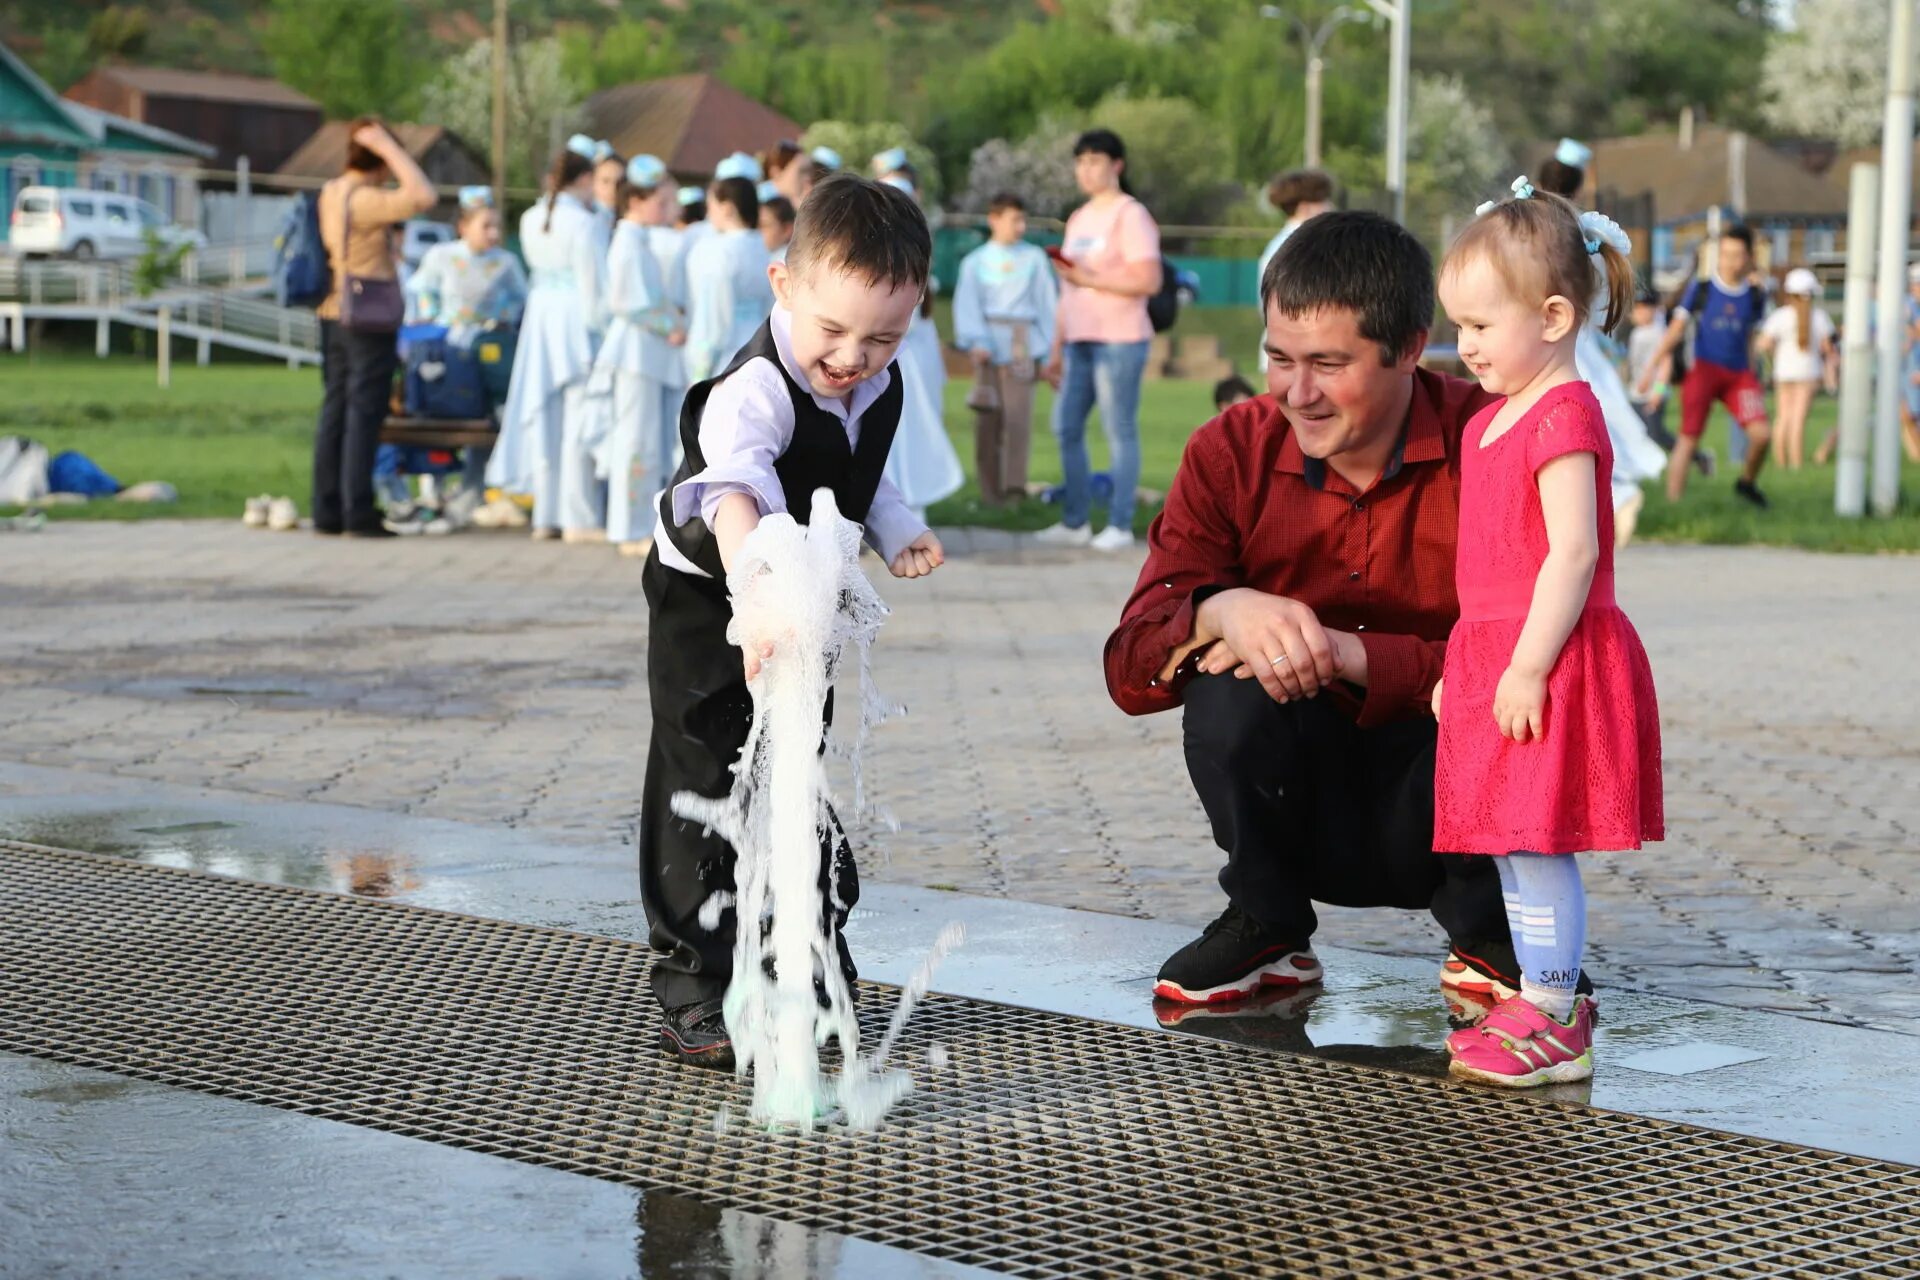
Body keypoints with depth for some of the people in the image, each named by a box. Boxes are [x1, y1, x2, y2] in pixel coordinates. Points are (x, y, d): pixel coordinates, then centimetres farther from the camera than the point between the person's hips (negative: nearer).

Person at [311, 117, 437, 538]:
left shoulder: (330, 192, 9)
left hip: (333, 318, 8)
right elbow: (423, 197, -27)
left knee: (334, 412, 10)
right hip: (368, 323, -8)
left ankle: (327, 512, 12)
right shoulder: (365, 200, -17)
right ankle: (358, 514, -4)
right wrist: (389, 148, -20)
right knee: (364, 416, -5)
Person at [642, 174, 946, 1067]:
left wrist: (896, 532, -5)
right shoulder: (754, 394, -34)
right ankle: (694, 990, 0)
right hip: (707, 601, -7)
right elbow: (735, 499, -53)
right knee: (708, 786, -6)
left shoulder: (880, 388, -7)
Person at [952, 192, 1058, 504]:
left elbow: (1048, 302, 11)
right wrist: (975, 342, -13)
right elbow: (967, 305, 1)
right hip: (988, 344, 1)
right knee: (988, 418, 1)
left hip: (1022, 342, -1)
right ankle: (990, 488, 5)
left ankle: (1015, 481, -20)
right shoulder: (975, 262, 9)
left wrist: (1053, 346, 7)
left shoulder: (1034, 258, 10)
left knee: (1018, 411, -14)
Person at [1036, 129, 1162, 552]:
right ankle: (1076, 523, 13)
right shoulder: (1078, 219, 18)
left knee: (1120, 430, -5)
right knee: (1066, 428, 6)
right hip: (1079, 341, 8)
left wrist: (1089, 279, -17)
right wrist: (1057, 350, 18)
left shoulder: (1130, 215, -6)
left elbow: (1149, 281, -15)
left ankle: (1119, 526, -2)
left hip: (1120, 339, -8)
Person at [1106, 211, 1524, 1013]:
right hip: (1309, 818, 2)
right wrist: (1226, 610, -35)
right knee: (1231, 687, -28)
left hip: (1443, 815, -1)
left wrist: (1340, 653, -33)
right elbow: (1130, 669, -13)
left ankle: (1488, 938, -2)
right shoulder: (1231, 453, -7)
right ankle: (1266, 929, -1)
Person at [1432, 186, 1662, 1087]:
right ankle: (1547, 1001, 23)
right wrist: (1461, 669, 20)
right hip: (1495, 656, 10)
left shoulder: (1565, 418, -15)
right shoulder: (1494, 420, 16)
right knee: (1513, 844, 13)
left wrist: (1527, 669, -24)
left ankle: (1553, 1023, 0)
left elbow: (1572, 553, -22)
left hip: (1549, 662, -10)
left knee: (1535, 841, -7)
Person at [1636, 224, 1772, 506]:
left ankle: (1746, 482, 18)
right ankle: (1673, 503, -6)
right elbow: (1676, 331, -1)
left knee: (1760, 434, -10)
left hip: (1739, 374, 3)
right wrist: (1651, 367, -8)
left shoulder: (1755, 294, 7)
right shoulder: (1701, 289, -2)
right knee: (1689, 438, -9)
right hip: (1704, 369, -3)